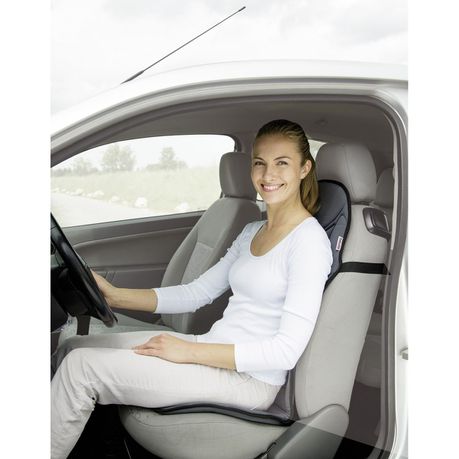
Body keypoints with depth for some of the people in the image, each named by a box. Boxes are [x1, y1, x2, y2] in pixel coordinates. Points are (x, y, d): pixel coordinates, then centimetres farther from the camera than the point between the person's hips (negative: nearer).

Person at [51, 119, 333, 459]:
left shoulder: (309, 240, -13)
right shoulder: (252, 232, 14)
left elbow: (287, 351, -20)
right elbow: (197, 293, 12)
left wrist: (190, 351, -19)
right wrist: (115, 296, 3)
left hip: (252, 378, -8)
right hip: (215, 350, 8)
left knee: (81, 367, -14)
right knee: (73, 348, 5)